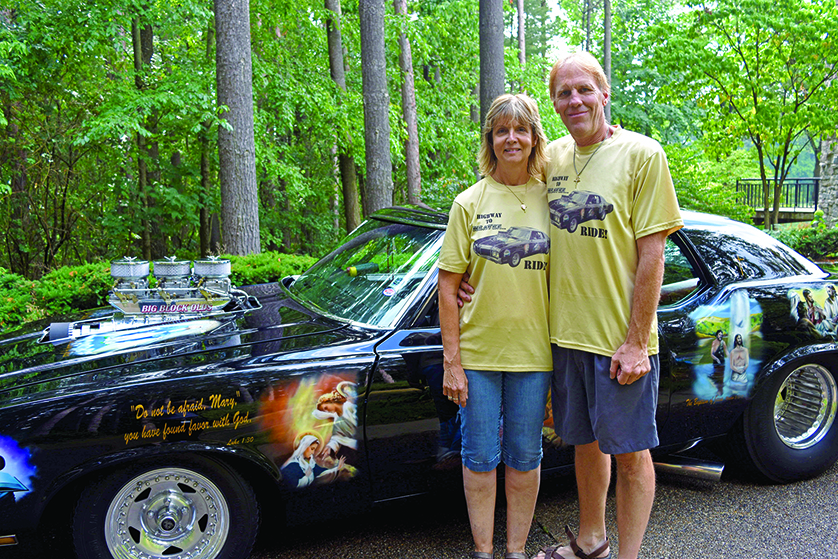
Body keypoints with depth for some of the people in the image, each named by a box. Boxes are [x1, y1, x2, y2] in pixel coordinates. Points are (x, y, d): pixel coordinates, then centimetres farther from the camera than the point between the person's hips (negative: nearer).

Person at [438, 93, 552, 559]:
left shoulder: (551, 200, 2)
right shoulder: (470, 203, -1)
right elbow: (448, 286, -3)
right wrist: (452, 360, -6)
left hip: (533, 350, 1)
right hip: (478, 351, -1)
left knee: (524, 457, 12)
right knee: (480, 456, 9)